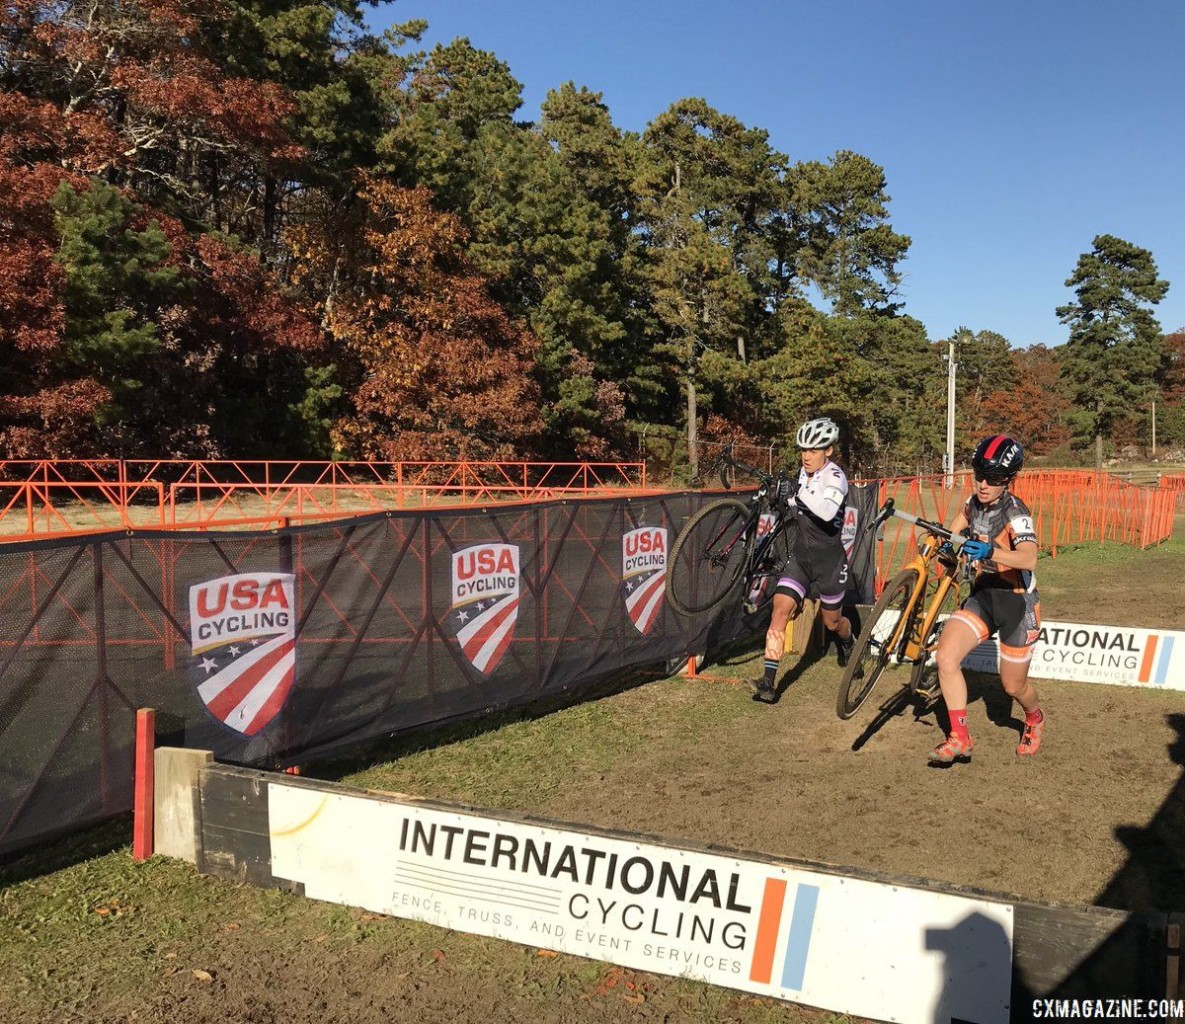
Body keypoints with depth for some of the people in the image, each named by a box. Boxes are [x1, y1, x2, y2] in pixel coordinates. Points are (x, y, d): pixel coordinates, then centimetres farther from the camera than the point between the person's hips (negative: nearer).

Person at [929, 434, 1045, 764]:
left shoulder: (1016, 513, -23)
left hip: (1017, 602, -5)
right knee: (946, 656, -19)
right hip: (982, 595, 5)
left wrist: (990, 552, -58)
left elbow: (1029, 559, -41)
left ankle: (1035, 719, 47)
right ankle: (959, 738, -7)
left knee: (1013, 685, 10)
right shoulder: (974, 502, -4)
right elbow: (954, 532, 17)